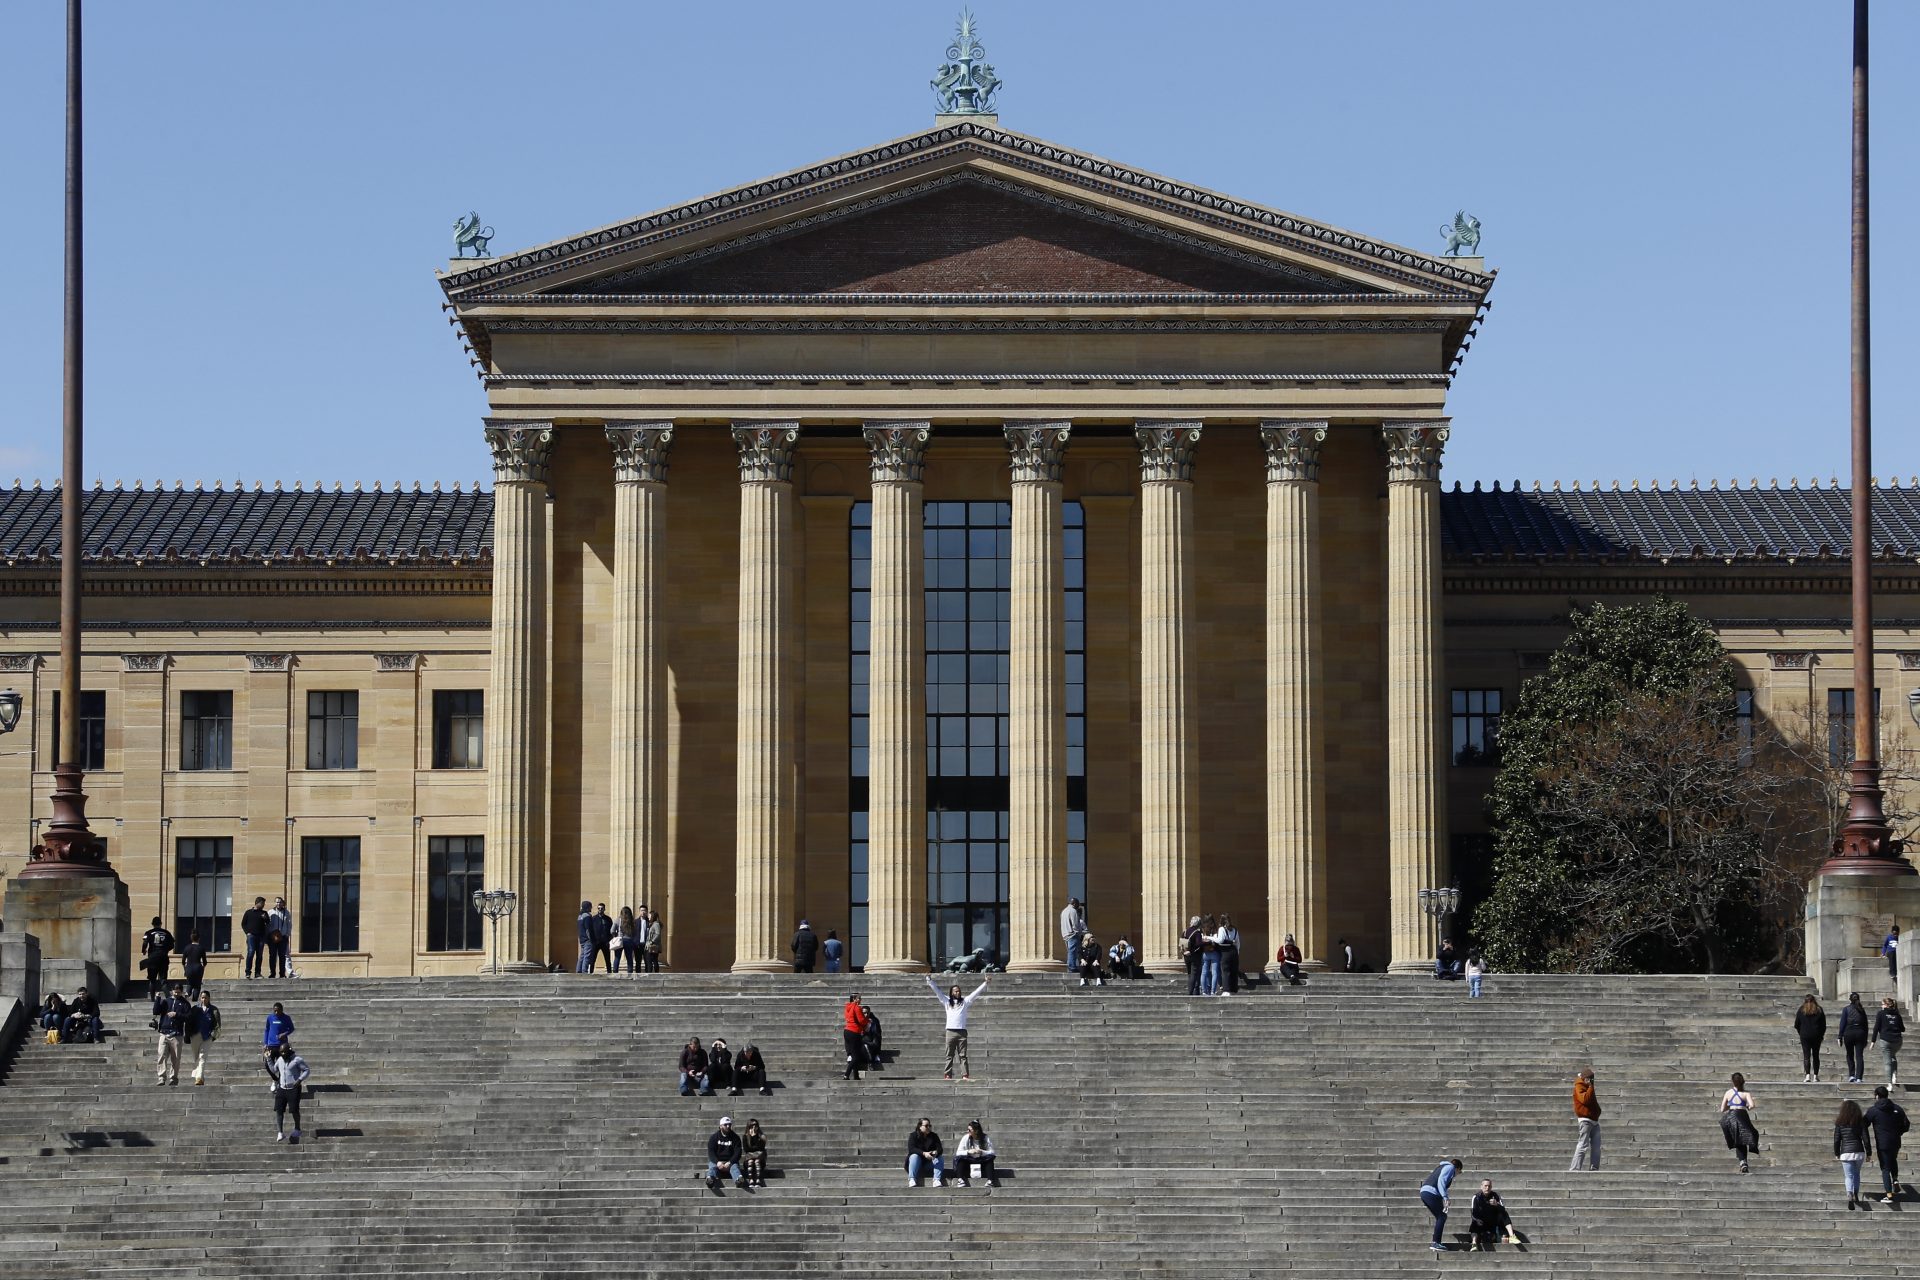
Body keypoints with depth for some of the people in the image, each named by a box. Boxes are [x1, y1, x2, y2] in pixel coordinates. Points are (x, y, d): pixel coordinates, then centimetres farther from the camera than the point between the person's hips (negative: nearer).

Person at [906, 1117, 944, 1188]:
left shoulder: (934, 1136, 6)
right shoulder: (913, 1136, -3)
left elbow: (939, 1148, -6)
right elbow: (911, 1149, -19)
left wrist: (936, 1152, -32)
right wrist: (924, 1153, -34)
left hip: (929, 1163, 3)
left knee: (939, 1158, -23)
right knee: (914, 1156, -32)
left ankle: (937, 1180, -36)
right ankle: (912, 1180, -41)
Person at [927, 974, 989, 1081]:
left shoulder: (964, 1002, 13)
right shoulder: (947, 1002, 13)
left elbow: (975, 993, 13)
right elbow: (937, 991, 13)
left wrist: (985, 983, 9)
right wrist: (929, 981, 10)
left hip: (962, 1032, 0)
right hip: (950, 1031, 0)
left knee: (963, 1055, -2)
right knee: (949, 1055, 0)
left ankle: (965, 1075, -7)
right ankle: (948, 1075, 0)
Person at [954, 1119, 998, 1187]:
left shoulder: (986, 1139, -5)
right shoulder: (966, 1138, -3)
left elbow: (992, 1153, -10)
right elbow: (958, 1153, -7)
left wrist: (981, 1152, -27)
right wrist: (968, 1152, -26)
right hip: (968, 1161, 1)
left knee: (990, 1158, -30)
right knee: (960, 1158, -29)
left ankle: (990, 1181, -41)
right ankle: (960, 1180, -43)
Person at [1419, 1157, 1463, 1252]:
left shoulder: (1442, 1167, 30)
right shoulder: (1450, 1167, 2)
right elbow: (1441, 1180, -15)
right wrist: (1445, 1197, -22)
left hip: (1424, 1191, 9)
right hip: (1431, 1193, -9)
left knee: (1440, 1217, 14)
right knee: (1442, 1217, -7)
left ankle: (1435, 1243, 12)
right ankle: (1435, 1243, -13)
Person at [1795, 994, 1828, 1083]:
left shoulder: (1801, 1010, 0)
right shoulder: (1819, 1010, 4)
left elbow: (1796, 1025, 3)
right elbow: (1824, 1025, 6)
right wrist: (1821, 1035, 15)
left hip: (1805, 1036, -2)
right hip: (1816, 1036, 2)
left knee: (1806, 1056, -4)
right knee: (1815, 1056, 10)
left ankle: (1807, 1075, -17)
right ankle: (1815, 1076, 8)